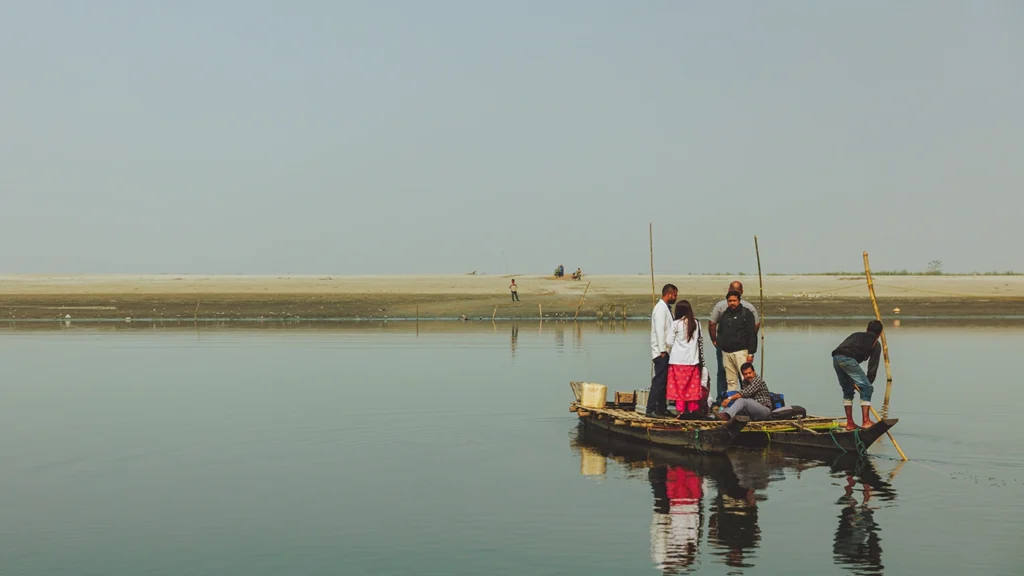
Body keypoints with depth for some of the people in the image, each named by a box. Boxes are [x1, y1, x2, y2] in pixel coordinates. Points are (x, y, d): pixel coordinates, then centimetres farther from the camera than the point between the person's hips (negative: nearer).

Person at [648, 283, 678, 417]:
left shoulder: (666, 308, 17)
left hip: (665, 351, 9)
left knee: (663, 381, 12)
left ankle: (662, 408, 17)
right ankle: (651, 409, -8)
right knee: (659, 380, -10)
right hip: (661, 351, -9)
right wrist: (662, 350, -20)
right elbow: (660, 331, -18)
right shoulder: (661, 308, -12)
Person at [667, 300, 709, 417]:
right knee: (692, 386, 8)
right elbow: (701, 340, 9)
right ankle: (693, 409, 12)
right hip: (693, 360, 3)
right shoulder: (696, 323, 4)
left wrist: (670, 354, 15)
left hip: (678, 360, -3)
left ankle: (681, 410, 1)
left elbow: (670, 342, -3)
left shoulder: (675, 324, -6)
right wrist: (700, 357, 19)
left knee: (679, 386, 1)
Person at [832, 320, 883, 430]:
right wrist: (869, 383, 19)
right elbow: (873, 366, 12)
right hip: (848, 359, -6)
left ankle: (849, 423, 22)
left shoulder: (856, 335, 34)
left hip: (835, 358, 6)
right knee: (866, 388, 6)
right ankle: (866, 421, 2)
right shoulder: (876, 344, 18)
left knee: (847, 390, 20)